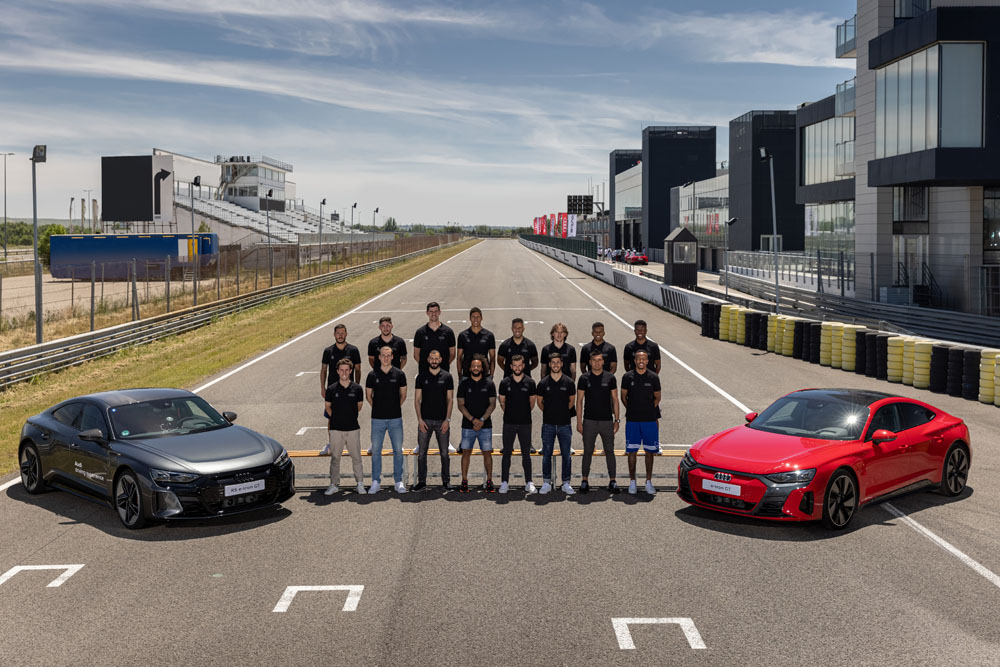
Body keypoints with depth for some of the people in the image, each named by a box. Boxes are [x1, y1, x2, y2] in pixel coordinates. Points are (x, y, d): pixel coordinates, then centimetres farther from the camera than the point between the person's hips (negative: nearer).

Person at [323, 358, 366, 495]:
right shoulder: (331, 389, -1)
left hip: (353, 428, 0)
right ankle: (333, 485, 13)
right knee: (335, 458, 5)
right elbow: (328, 406, 12)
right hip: (336, 429, 0)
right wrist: (334, 418, 8)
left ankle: (360, 484, 17)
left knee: (356, 457, 5)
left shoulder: (357, 389, -1)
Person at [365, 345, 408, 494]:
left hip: (395, 418, 0)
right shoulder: (373, 375, 0)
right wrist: (377, 408, 7)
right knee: (375, 450, 4)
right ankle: (376, 482, 13)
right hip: (377, 419, 0)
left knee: (398, 450, 3)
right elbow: (368, 395, 11)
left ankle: (398, 481, 12)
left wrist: (395, 407, 8)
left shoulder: (399, 374, 0)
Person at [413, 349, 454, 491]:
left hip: (442, 420, 0)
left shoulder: (447, 376, 3)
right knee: (422, 452, 3)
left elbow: (450, 399, 3)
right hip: (425, 420, 0)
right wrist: (419, 419, -6)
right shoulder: (421, 376, 4)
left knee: (444, 453, 4)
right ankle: (421, 480, 12)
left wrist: (447, 419, -6)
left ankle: (446, 480, 14)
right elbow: (417, 399, 3)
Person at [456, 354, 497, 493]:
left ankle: (489, 481, 8)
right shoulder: (464, 384, 4)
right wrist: (473, 419, -12)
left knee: (487, 453, 0)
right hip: (468, 426, 0)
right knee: (466, 452, 1)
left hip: (485, 426, 0)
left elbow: (492, 404, 0)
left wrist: (482, 420, -12)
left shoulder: (489, 383, 4)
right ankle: (464, 481, 8)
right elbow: (461, 405, 1)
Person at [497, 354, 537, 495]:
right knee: (506, 453, 3)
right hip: (509, 423, 0)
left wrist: (524, 414, 11)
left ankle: (529, 483, 7)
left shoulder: (530, 382, 1)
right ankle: (504, 482, 9)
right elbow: (502, 402, 10)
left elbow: (532, 403, 9)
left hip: (525, 423, 0)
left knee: (526, 453, 3)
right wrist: (510, 413, 10)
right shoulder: (505, 382, 1)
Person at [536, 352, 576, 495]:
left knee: (566, 455, 1)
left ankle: (566, 484, 8)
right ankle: (546, 483, 10)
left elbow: (572, 401, 14)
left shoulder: (568, 382, 2)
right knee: (546, 455, 3)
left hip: (564, 424, 0)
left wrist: (562, 411, 12)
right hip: (548, 424, 0)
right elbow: (539, 402, 12)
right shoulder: (543, 383, 1)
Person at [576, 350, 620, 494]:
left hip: (607, 421, 1)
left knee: (609, 451, 4)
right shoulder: (584, 378, 0)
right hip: (589, 421, -1)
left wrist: (617, 420, 1)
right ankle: (585, 481, 13)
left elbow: (615, 399, 6)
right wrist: (579, 421, -3)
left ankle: (612, 481, 10)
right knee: (587, 451, 5)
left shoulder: (610, 378, 3)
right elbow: (579, 400, 2)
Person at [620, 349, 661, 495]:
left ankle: (648, 482, 13)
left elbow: (657, 397, 12)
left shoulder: (653, 377, 2)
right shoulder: (628, 377, 1)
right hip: (632, 420, 0)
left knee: (649, 451, 4)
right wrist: (632, 409, 3)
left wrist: (650, 410, 4)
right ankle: (632, 482, 12)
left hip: (650, 419, 0)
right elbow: (623, 397, 9)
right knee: (632, 451, 2)